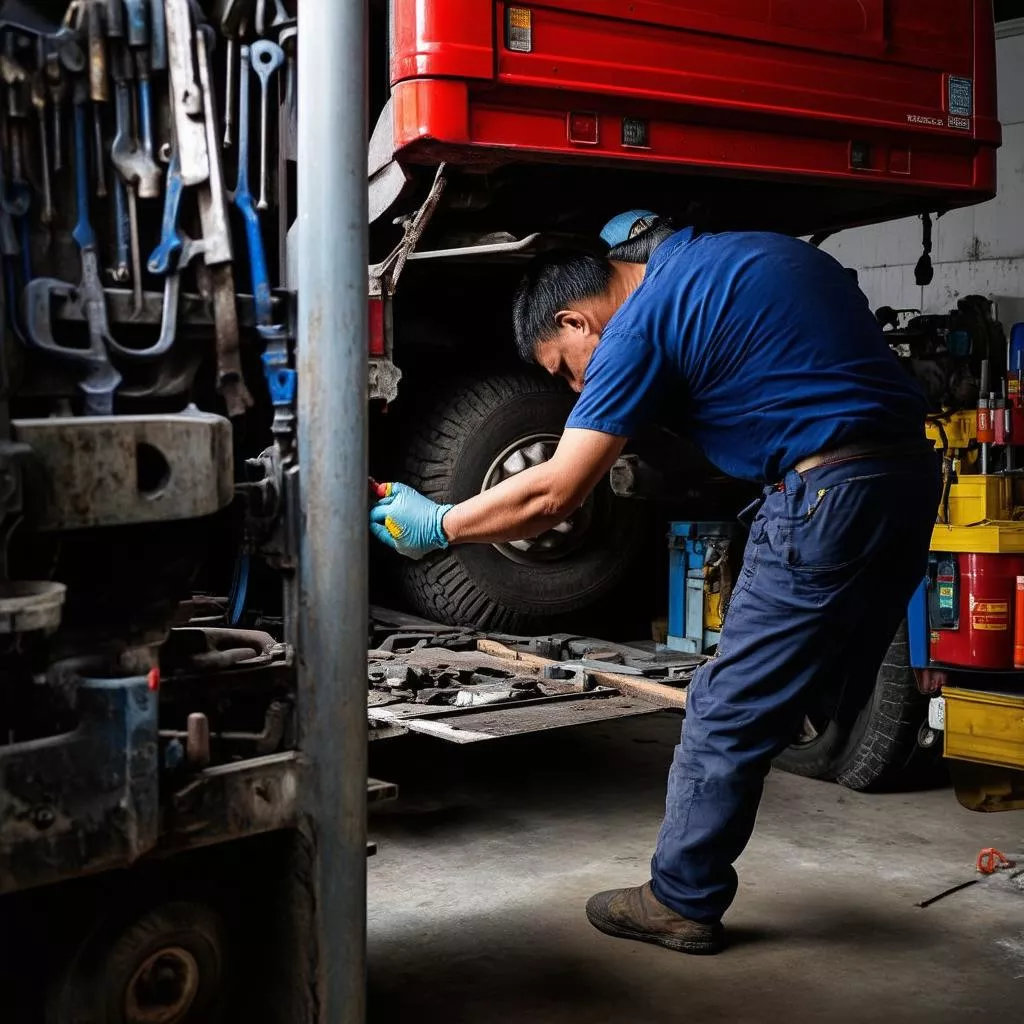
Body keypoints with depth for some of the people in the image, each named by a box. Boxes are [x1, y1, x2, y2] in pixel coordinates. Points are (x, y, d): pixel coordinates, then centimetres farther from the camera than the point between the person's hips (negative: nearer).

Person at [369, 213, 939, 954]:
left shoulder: (644, 319, -8)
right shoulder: (753, 251, 17)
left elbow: (553, 494, -10)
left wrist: (438, 527, 3)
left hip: (829, 496, -9)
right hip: (912, 474, 9)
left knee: (727, 714, 5)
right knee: (827, 707, 19)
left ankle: (682, 902, 18)